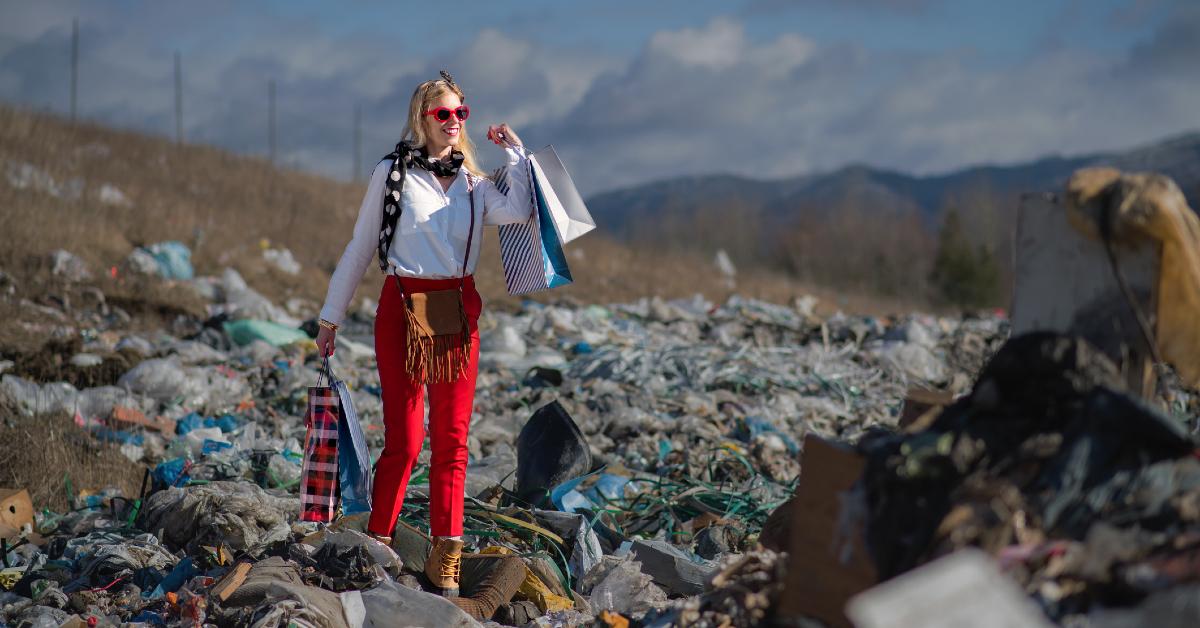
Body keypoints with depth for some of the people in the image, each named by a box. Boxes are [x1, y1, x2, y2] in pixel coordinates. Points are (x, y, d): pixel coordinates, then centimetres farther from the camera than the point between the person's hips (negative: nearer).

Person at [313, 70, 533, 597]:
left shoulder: (473, 182, 12)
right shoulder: (393, 174, 2)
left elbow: (516, 212, -9)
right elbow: (360, 247, 6)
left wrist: (515, 154, -5)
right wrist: (331, 315, 7)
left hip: (459, 312, 4)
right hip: (404, 308, -4)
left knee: (452, 438, 2)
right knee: (404, 439, -6)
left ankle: (445, 555, 6)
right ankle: (377, 544, 7)